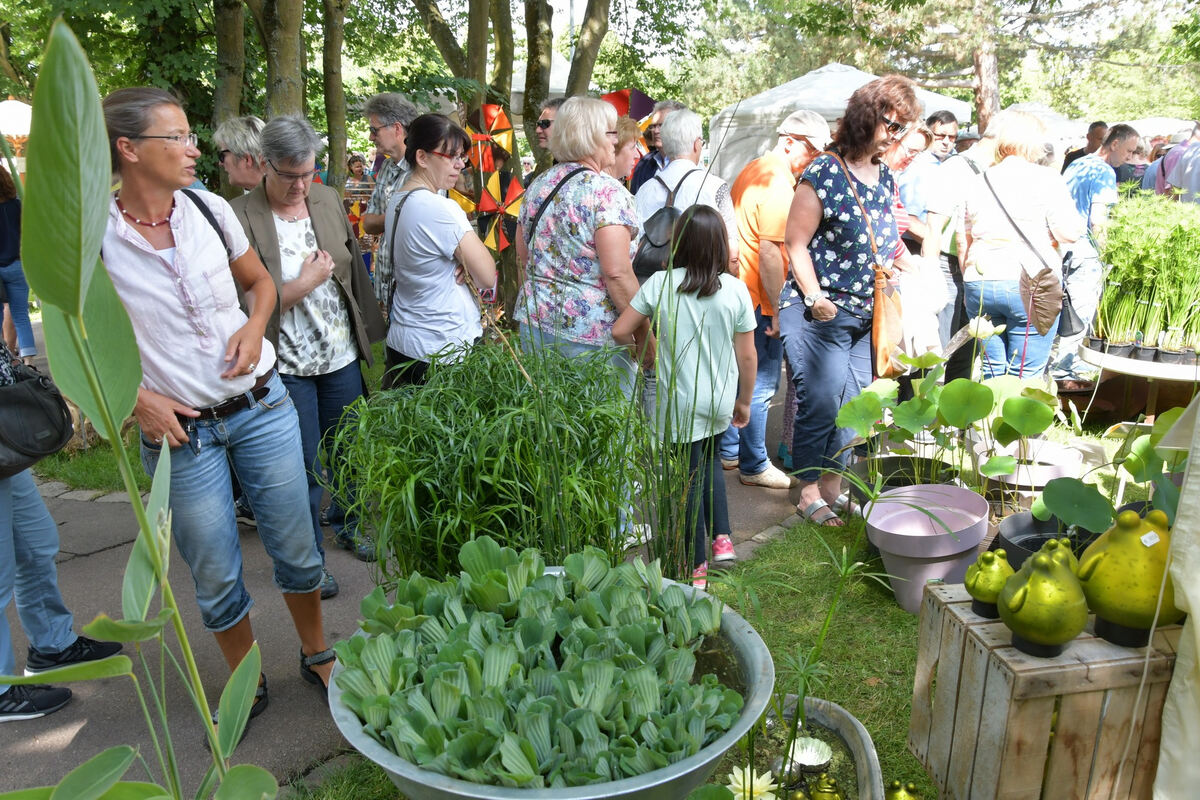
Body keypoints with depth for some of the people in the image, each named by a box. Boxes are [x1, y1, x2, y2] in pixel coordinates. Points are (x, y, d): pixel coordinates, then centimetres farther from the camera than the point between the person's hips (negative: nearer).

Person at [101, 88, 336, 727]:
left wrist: (255, 325, -5)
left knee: (296, 547, 12)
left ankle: (317, 655, 36)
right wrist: (136, 397, -11)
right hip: (179, 430, -2)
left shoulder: (209, 208, -1)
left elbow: (258, 280, 15)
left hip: (261, 406, 3)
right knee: (215, 577, 10)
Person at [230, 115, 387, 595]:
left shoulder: (328, 200, 4)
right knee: (303, 465, 5)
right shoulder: (241, 217, -13)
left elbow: (355, 269, 12)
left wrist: (368, 330, 13)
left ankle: (344, 524, 41)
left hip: (342, 356, 5)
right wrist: (306, 283, -18)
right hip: (287, 364, -5)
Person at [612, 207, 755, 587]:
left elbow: (620, 331, -9)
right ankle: (721, 538, 23)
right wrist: (743, 401, 11)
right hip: (721, 400, 3)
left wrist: (638, 346, 14)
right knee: (709, 460, 28)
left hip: (680, 402, -2)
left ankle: (697, 566, 18)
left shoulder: (659, 284, -11)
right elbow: (747, 355, -3)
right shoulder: (735, 290, -7)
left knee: (690, 476, 9)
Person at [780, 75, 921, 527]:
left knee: (853, 405, 10)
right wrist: (815, 297, -16)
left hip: (868, 316, 8)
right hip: (821, 314, -7)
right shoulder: (824, 174, -10)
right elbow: (796, 242, -11)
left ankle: (833, 486, 24)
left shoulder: (886, 177, 13)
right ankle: (809, 494, 11)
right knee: (821, 402, -4)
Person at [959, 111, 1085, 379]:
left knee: (992, 374, 10)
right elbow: (1070, 232, -8)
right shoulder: (1046, 179, -3)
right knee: (1026, 377, 0)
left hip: (980, 286, 5)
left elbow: (963, 243, 18)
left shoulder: (978, 183, 13)